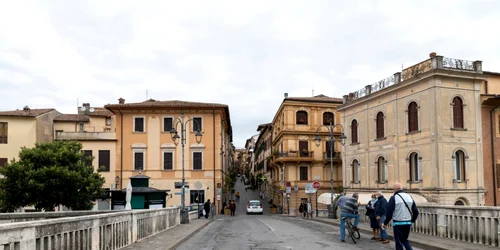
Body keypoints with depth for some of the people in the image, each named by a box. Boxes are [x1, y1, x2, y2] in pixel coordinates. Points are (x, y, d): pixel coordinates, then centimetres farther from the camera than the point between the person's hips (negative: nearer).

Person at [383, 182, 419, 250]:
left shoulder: (394, 198, -11)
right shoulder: (409, 197, 6)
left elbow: (389, 213, -13)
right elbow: (416, 212, 9)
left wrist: (385, 223, -1)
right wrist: (412, 221, 23)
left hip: (398, 224, -5)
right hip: (408, 223, 5)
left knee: (399, 242, 6)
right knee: (404, 240, 22)